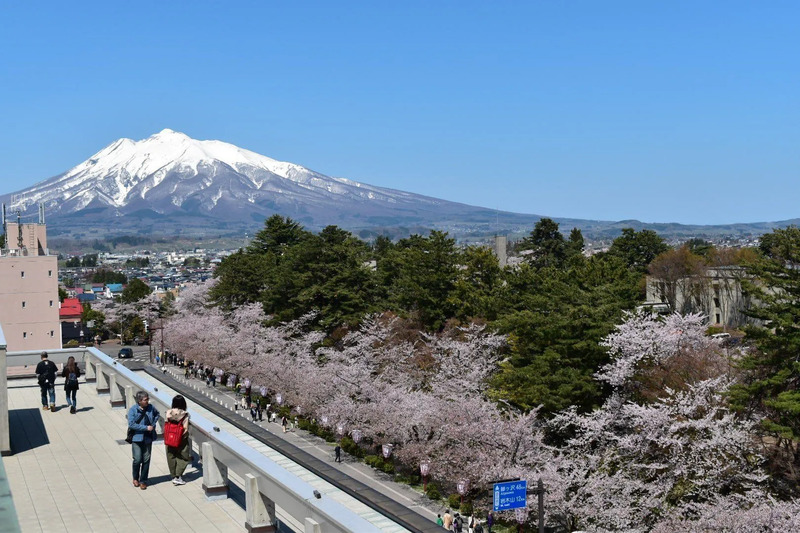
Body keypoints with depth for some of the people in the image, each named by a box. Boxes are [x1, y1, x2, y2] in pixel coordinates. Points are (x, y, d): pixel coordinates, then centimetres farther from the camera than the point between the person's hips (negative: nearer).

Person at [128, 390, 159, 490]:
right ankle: (135, 478, 21)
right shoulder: (133, 410, -12)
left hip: (148, 438, 4)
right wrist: (146, 428, -18)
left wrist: (153, 424, 6)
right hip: (137, 438, -4)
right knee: (137, 460, -6)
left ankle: (143, 481, 17)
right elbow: (131, 424, -18)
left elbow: (157, 414, 23)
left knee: (146, 460, 5)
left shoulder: (150, 408, 1)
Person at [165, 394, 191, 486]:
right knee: (183, 458, 11)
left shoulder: (169, 412, -8)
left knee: (171, 458, 16)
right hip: (181, 440, -3)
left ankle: (173, 476, 23)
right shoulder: (185, 414, -15)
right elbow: (185, 429, -15)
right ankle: (178, 476, 2)